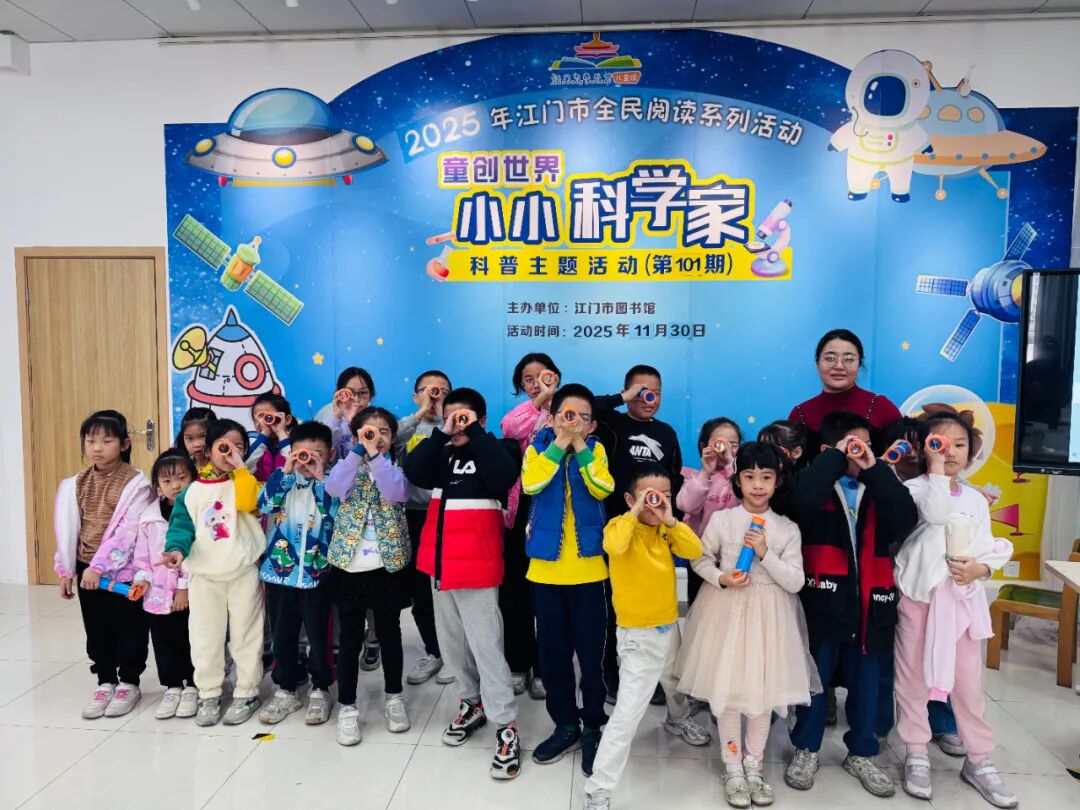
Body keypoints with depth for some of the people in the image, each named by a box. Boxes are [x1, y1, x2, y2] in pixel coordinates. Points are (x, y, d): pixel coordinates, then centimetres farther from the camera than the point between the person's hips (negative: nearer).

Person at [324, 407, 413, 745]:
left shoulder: (396, 467, 3)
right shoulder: (349, 465, 5)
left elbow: (395, 493, -20)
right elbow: (334, 488, -19)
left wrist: (376, 455, -24)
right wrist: (359, 450, -25)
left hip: (388, 566, 0)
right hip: (349, 566, 0)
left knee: (389, 634, 12)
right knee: (351, 638, 6)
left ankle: (394, 697, 29)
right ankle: (347, 707, 19)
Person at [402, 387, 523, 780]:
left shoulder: (496, 450, -7)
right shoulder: (442, 453, 8)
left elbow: (502, 477, -28)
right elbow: (413, 471, -9)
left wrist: (474, 433, -23)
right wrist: (442, 435, -17)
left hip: (476, 566, -6)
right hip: (441, 562, 7)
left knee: (485, 646, -5)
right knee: (451, 643, 17)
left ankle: (506, 728, 3)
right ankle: (472, 703, 35)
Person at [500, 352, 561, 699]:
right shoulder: (522, 413, 10)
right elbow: (508, 429, -16)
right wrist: (538, 400, -18)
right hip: (519, 509, 4)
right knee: (514, 590, 10)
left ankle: (543, 669, 19)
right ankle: (518, 665, 25)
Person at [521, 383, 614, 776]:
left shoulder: (595, 450, 3)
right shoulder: (538, 447, 2)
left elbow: (602, 489, -16)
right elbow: (530, 484, -18)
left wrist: (580, 446, -15)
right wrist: (559, 443, -18)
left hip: (588, 568, -1)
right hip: (545, 568, 1)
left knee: (591, 652, 5)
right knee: (553, 652, 11)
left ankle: (593, 727, 23)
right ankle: (565, 725, 28)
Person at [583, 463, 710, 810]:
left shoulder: (666, 529, 0)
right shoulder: (621, 525, -17)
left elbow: (695, 551, -12)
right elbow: (615, 546, -39)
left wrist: (670, 520, -20)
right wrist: (635, 512, -30)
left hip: (669, 627, 7)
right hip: (638, 636, -7)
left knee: (675, 683, 34)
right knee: (627, 714, -11)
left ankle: (679, 719, 66)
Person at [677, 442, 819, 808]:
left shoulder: (788, 529, -3)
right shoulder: (722, 519, -5)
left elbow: (795, 582, -5)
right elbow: (700, 559, 3)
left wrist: (766, 554, -18)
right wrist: (721, 578, -15)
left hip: (769, 616, 1)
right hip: (728, 611, -1)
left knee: (764, 691, 8)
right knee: (728, 689, 3)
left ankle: (754, 766, 28)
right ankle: (733, 769, 21)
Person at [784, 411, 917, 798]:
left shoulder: (878, 487, 8)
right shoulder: (817, 484, -3)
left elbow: (905, 520, -10)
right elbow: (802, 500, -28)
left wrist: (874, 470, -14)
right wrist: (836, 457, -18)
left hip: (869, 599, 4)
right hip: (824, 597, -3)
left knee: (866, 681, 14)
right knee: (815, 677, 9)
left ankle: (861, 754, 32)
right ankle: (806, 750, 27)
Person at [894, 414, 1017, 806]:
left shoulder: (976, 499, 9)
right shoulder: (916, 487, -7)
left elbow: (991, 548, 10)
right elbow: (935, 513, -28)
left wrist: (980, 568, -11)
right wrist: (936, 466, -23)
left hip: (963, 597, 4)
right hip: (919, 596, -3)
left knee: (968, 682, 8)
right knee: (913, 677, 6)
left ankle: (979, 761, 24)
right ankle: (917, 756, 20)